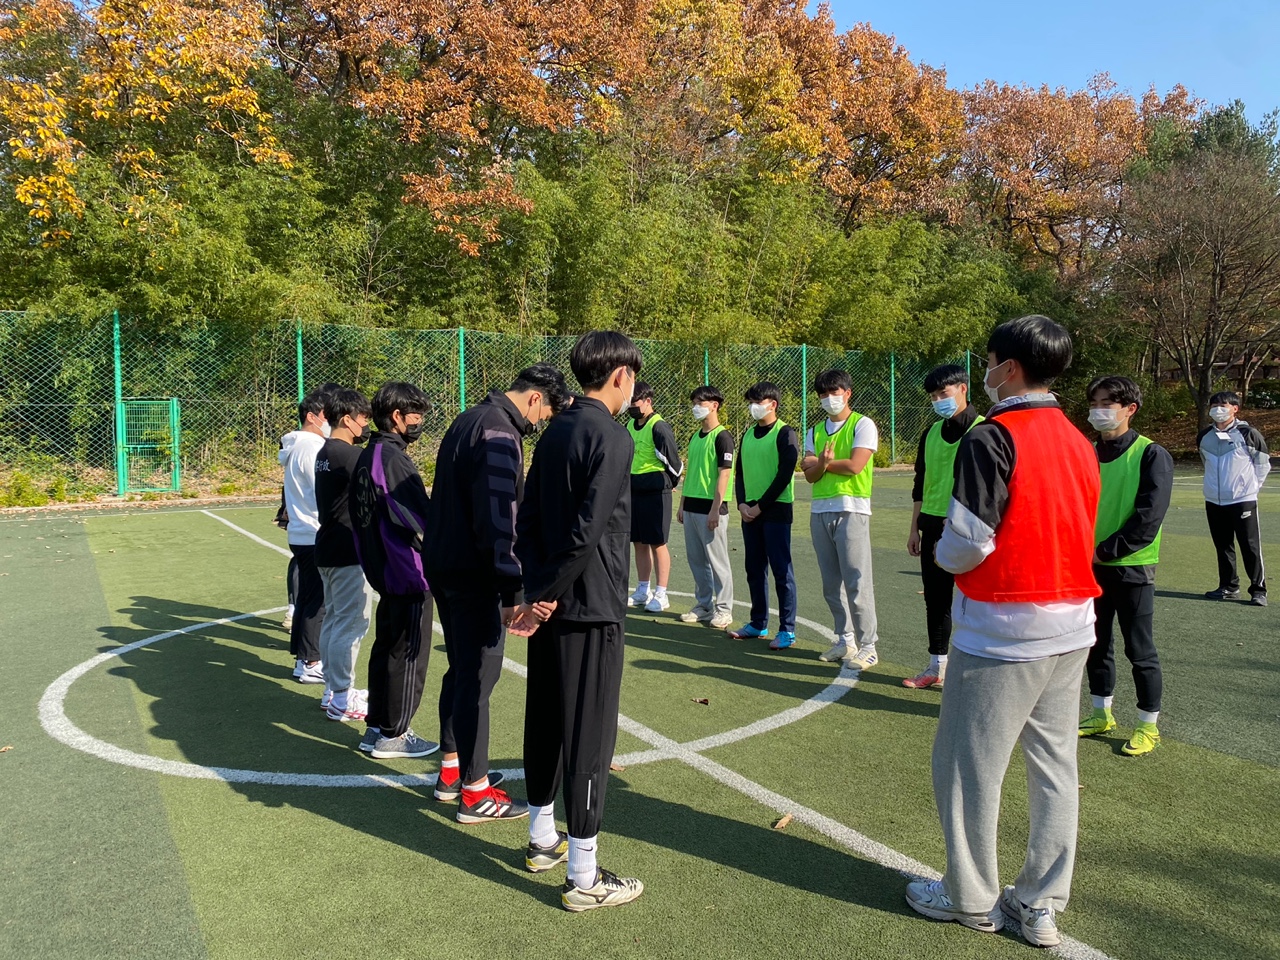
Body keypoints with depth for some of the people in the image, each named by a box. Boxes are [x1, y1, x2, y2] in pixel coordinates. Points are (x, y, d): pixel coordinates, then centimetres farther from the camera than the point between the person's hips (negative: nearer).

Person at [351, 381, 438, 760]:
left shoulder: (369, 456, 10)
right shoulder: (393, 459, -19)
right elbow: (420, 517, -20)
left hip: (383, 569, 10)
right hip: (408, 572, -10)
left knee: (386, 647, 18)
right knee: (408, 653, 1)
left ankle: (377, 726, 28)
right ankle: (393, 735, 11)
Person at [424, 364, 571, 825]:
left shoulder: (470, 419, 14)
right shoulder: (499, 432, -18)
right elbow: (497, 518, -25)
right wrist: (513, 588, -25)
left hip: (443, 562, 10)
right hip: (473, 573, -10)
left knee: (460, 669, 19)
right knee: (478, 678, -1)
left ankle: (452, 770, 31)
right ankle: (475, 792, 9)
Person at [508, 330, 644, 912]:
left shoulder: (554, 433, 11)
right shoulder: (611, 438, -15)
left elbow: (527, 520, 11)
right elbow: (586, 533, -22)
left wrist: (535, 590, 7)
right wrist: (545, 596, -12)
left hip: (551, 603, 9)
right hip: (590, 608, -9)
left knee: (546, 721, 18)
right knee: (589, 735, -1)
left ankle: (542, 838, 34)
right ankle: (583, 878, 9)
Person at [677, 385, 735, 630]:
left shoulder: (722, 436, -9)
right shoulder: (694, 437, 15)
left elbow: (724, 473, -14)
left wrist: (715, 509, -18)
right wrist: (682, 504, 16)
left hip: (711, 507, -8)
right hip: (692, 506, 8)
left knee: (718, 560, 0)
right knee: (696, 560, 12)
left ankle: (724, 609, 9)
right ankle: (703, 605, 22)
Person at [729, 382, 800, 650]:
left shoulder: (784, 434, -6)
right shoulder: (748, 435, 14)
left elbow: (785, 475, -12)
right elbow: (739, 472, 14)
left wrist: (760, 506, -13)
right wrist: (742, 504, -1)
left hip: (776, 510, -7)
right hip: (749, 511, 7)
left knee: (781, 571, -3)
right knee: (754, 570, 11)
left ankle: (787, 630, 3)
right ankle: (758, 623, 22)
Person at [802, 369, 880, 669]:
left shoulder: (862, 425, -1)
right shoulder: (815, 431, 15)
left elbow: (855, 465, -15)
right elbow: (810, 474, 5)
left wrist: (820, 463, -2)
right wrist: (820, 464, -18)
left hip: (851, 510, -6)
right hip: (820, 510, 6)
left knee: (856, 582, -7)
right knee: (831, 583, 9)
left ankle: (867, 646, 0)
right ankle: (845, 640, 20)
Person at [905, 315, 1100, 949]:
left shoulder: (992, 438, -15)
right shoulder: (1080, 443, 8)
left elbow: (967, 541, -19)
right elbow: (1080, 534, 12)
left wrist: (942, 555, 2)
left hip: (1002, 631, -8)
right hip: (1071, 630, 8)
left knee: (966, 765, 7)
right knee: (1054, 764, 14)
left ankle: (971, 899, 20)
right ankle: (1041, 904, 24)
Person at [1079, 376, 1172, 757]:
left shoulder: (1151, 455, -10)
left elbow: (1149, 516, -17)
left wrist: (1105, 550, -17)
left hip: (1132, 569, -5)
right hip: (1092, 568, 6)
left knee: (1140, 650, 4)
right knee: (1096, 645, 15)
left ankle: (1148, 726, 18)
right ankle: (1101, 714, 30)